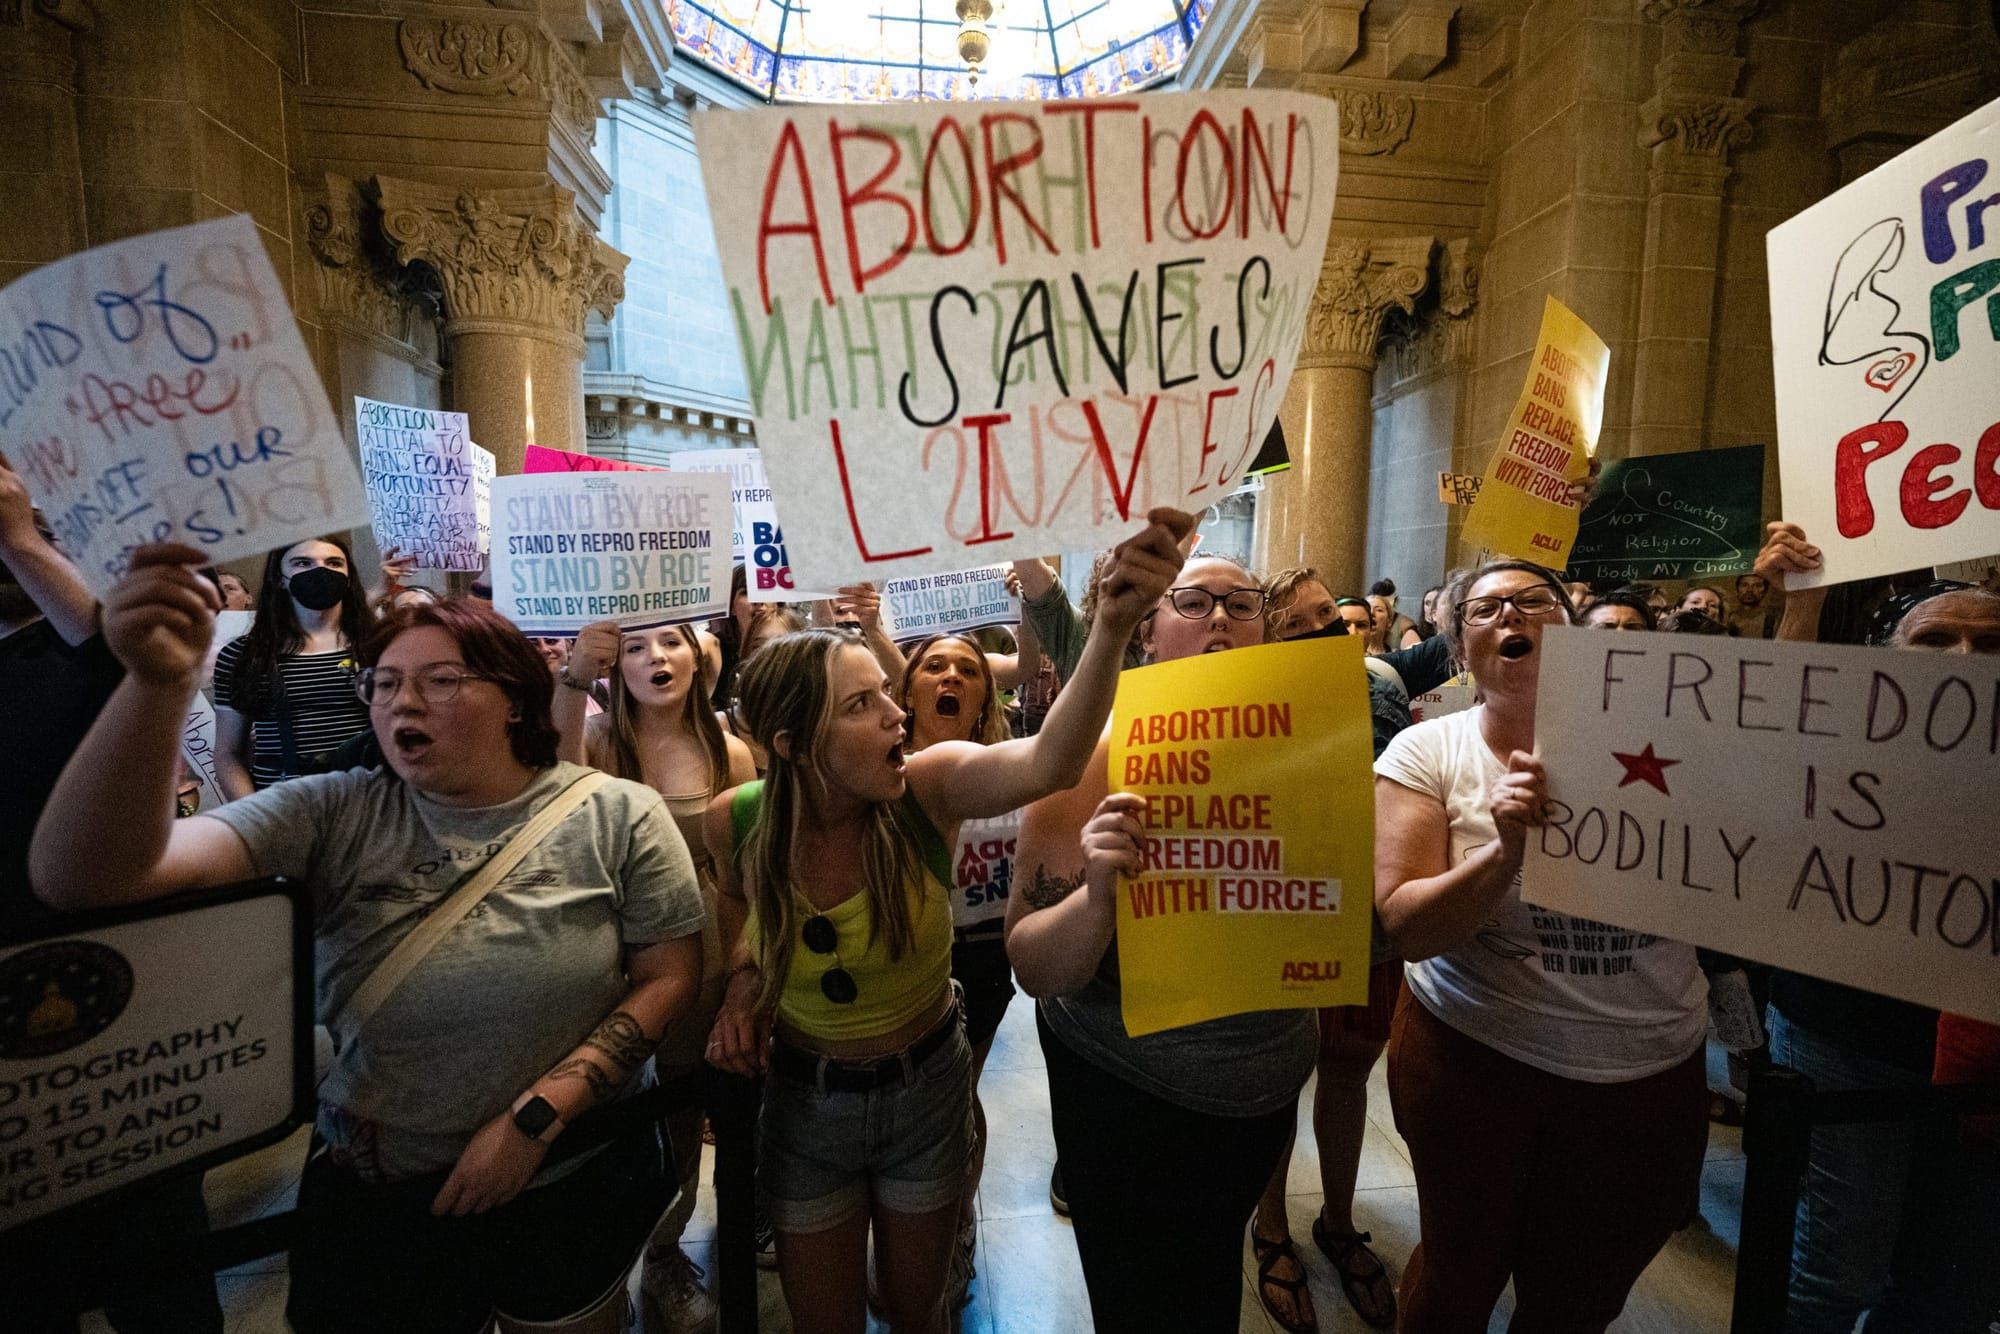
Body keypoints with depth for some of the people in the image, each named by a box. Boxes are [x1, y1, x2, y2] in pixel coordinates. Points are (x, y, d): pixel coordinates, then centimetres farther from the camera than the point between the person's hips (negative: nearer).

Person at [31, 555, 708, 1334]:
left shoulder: (618, 817, -13)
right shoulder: (333, 817, -11)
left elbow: (670, 977, -12)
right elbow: (78, 875, -21)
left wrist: (538, 1115, -19)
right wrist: (159, 684, -36)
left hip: (576, 1178, 0)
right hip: (374, 1193, 1)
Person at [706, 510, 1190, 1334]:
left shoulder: (928, 788, -25)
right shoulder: (738, 822, -19)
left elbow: (1047, 764, -47)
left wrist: (1112, 626, -62)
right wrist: (743, 977, -11)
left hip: (926, 1086, 0)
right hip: (806, 1099, 1)